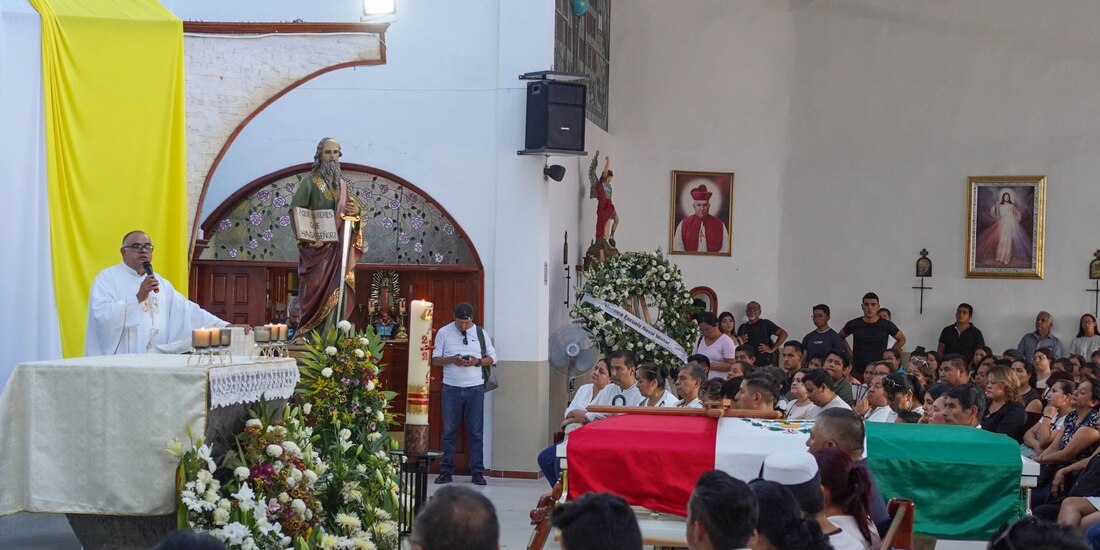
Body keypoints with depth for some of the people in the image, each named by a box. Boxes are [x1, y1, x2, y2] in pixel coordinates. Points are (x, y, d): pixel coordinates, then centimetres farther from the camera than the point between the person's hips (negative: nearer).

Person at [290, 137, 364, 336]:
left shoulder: (342, 184, 15)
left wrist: (357, 210, -3)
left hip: (339, 249, 5)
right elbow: (295, 209, -9)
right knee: (318, 290, -9)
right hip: (317, 248, -5)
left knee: (338, 290, 0)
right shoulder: (311, 182, -2)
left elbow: (350, 210, 22)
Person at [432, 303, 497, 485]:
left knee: (476, 432, 3)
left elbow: (492, 357, 9)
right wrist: (451, 360, -14)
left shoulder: (480, 333, 5)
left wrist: (478, 362, -11)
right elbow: (435, 359, 4)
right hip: (451, 388, 0)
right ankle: (446, 471, 9)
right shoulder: (444, 332, 4)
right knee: (449, 431, 3)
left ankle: (477, 472, 7)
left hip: (475, 388, 0)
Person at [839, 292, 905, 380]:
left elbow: (902, 339, 16)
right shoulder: (854, 324, 3)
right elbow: (841, 337, 21)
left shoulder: (886, 325, 1)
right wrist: (849, 353, 12)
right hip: (857, 372, 1)